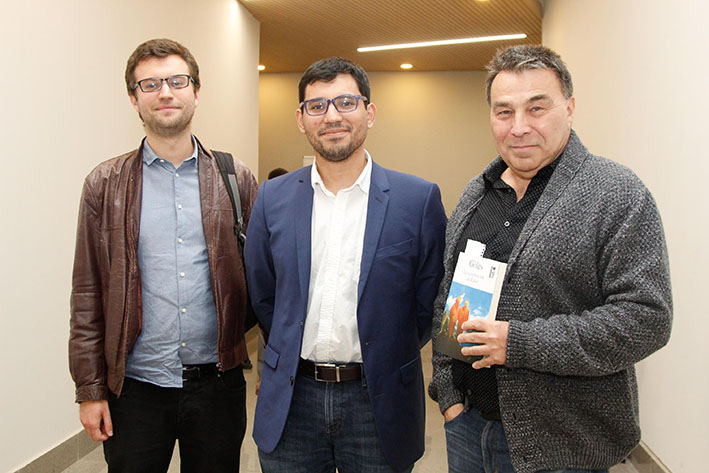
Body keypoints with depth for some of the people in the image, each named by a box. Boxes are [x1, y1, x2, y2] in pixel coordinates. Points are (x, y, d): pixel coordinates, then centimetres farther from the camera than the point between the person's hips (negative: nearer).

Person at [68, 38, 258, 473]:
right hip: (136, 388, 0)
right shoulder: (104, 185, 1)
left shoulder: (237, 180, 1)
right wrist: (90, 388, -1)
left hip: (218, 384, 1)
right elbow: (88, 295, 1)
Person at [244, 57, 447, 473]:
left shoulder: (419, 199, -6)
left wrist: (383, 359, 3)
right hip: (292, 400, 2)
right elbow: (263, 297, 10)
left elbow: (429, 304, -1)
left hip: (377, 401, -1)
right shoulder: (273, 198, 1)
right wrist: (295, 354, 8)